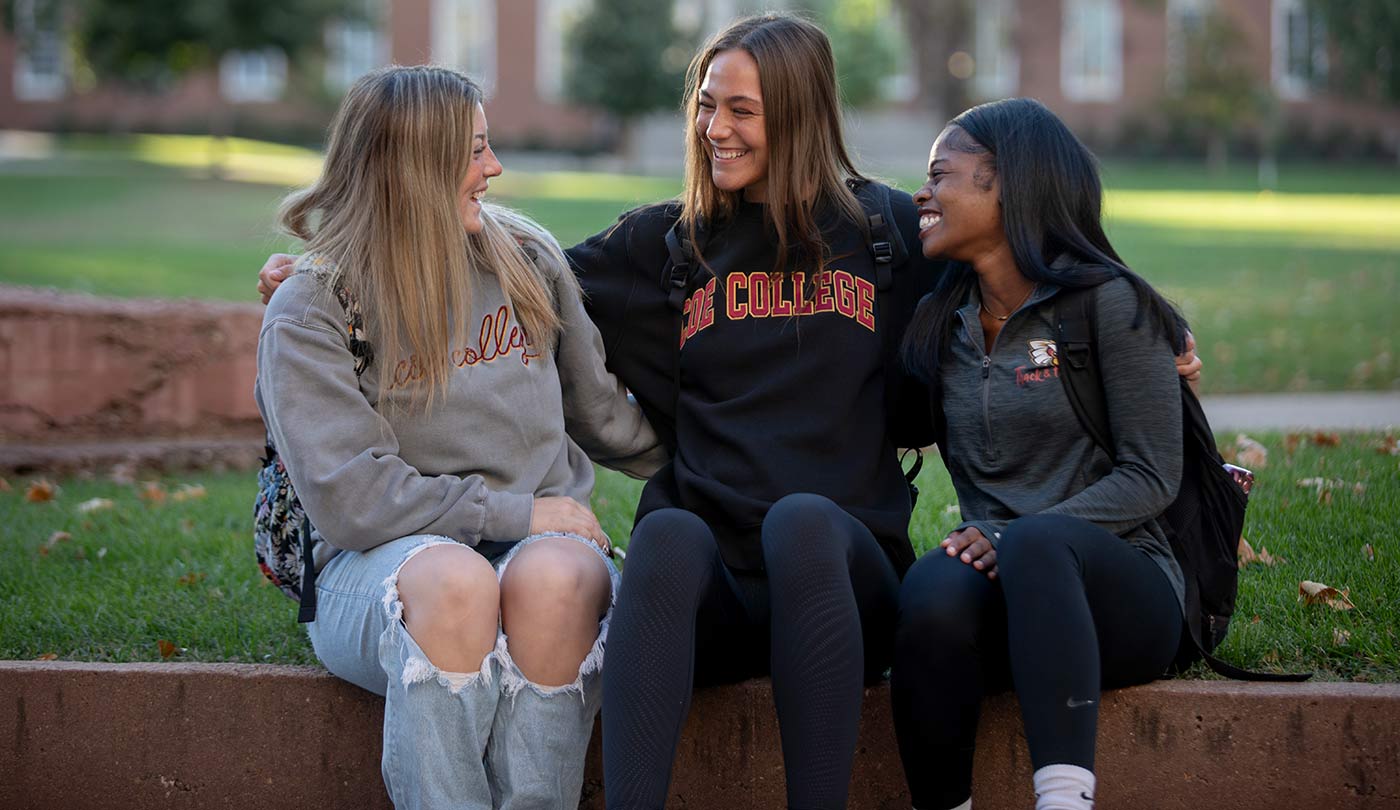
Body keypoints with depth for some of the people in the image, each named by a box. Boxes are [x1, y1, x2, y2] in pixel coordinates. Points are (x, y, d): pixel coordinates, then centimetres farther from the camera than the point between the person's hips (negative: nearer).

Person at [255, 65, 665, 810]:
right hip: (381, 565, -2)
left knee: (554, 575, -35)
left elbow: (603, 418, 25)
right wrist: (515, 511, -12)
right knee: (453, 578, -38)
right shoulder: (309, 314, -1)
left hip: (542, 540, 3)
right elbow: (350, 498, -11)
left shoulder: (526, 259, 13)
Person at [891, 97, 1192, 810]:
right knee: (933, 589, -33)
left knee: (1039, 542, -38)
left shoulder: (1110, 305, -1)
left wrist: (1015, 538, -18)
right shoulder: (940, 324, 16)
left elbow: (1151, 477, -5)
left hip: (1116, 584, -3)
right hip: (1013, 593, 3)